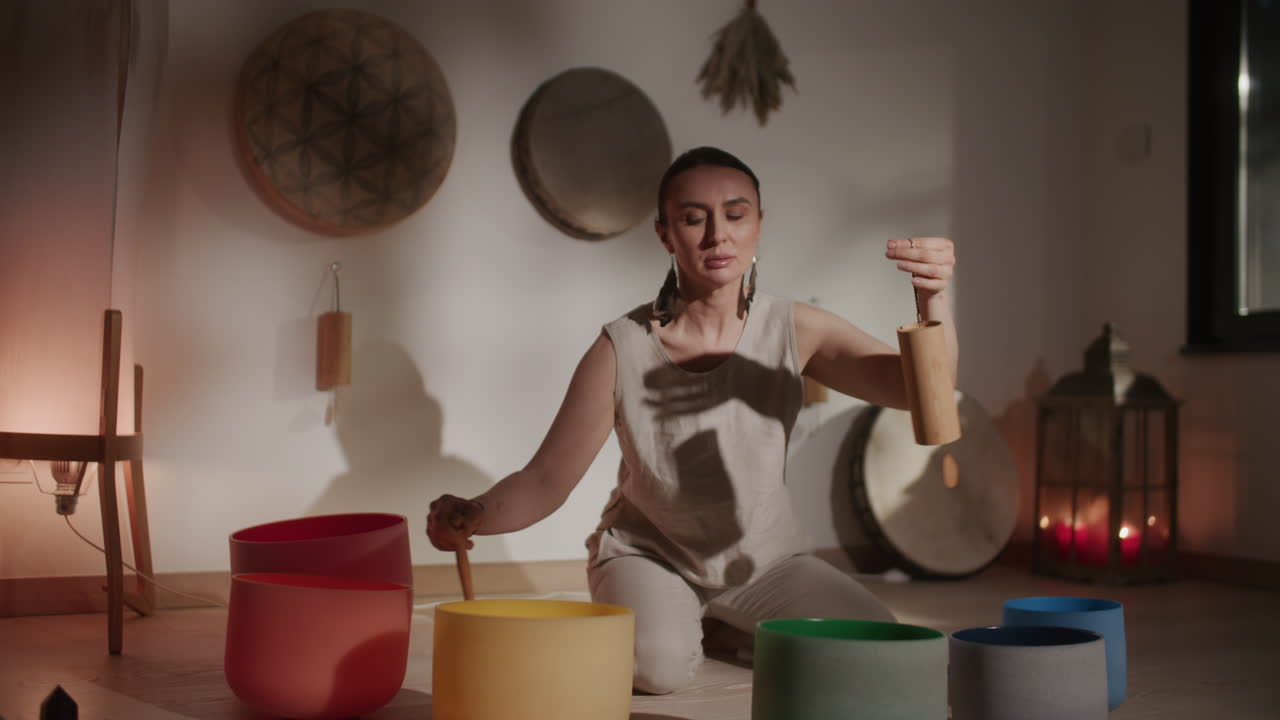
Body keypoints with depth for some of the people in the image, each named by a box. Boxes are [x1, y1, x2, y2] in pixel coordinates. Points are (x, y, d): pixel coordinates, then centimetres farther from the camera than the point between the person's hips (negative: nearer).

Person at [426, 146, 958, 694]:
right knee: (659, 664, -33)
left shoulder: (795, 332, -16)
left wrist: (933, 300, -45)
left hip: (765, 559, 3)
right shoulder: (621, 351, -21)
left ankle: (727, 628, 14)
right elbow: (545, 481, -17)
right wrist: (474, 516, -38)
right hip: (648, 553, -3)